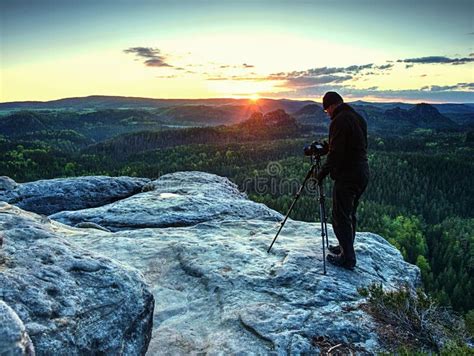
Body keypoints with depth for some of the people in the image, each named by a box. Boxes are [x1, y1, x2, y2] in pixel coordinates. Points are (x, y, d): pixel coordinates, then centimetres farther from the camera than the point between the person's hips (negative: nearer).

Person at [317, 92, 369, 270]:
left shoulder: (339, 121, -15)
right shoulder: (359, 118, 13)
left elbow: (335, 152, -19)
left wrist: (323, 172, -9)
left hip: (347, 176, -9)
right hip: (362, 174, 10)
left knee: (340, 217, -1)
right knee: (350, 214, 19)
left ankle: (347, 258, 5)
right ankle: (346, 248, 32)